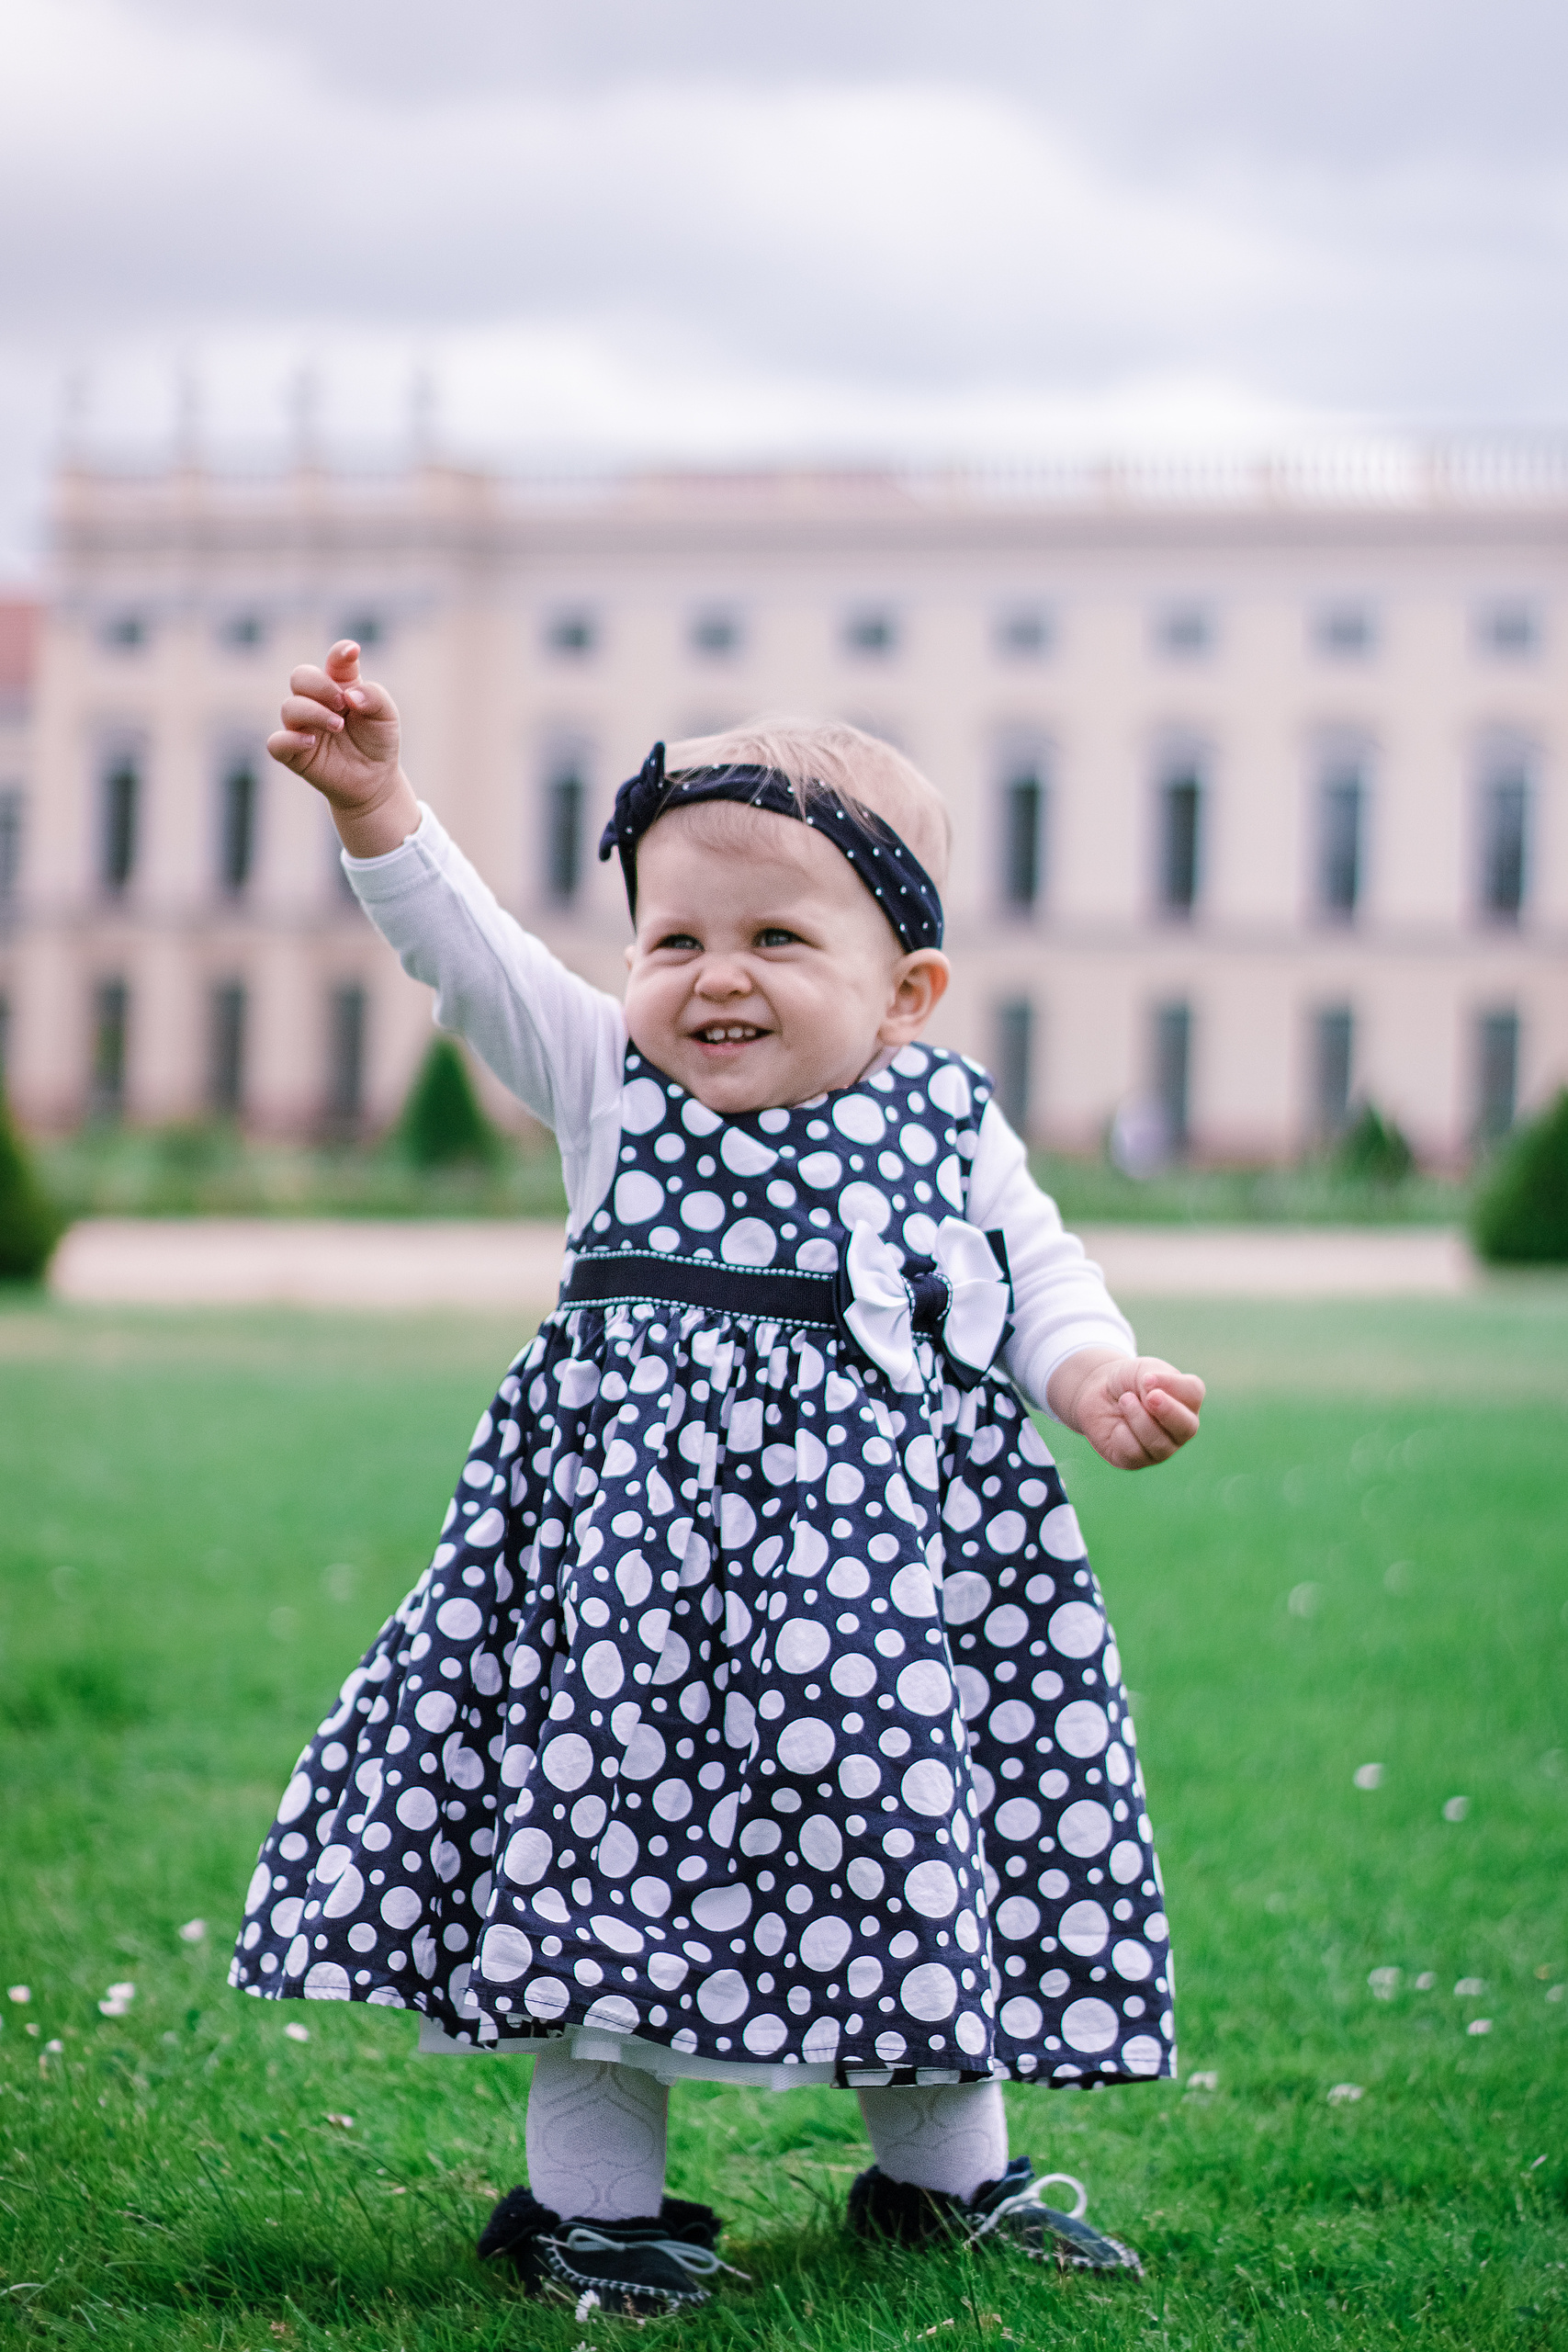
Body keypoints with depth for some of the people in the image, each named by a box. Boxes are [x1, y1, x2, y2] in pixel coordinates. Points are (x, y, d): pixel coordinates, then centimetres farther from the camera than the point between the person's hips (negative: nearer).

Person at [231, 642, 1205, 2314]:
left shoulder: (947, 1126, 7)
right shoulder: (613, 1086, 4)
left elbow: (1042, 1275, 15)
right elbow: (472, 956, -6)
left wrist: (1089, 1370, -6)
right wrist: (376, 807, -19)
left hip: (883, 1533, 1)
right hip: (641, 1509, -1)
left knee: (900, 1804, 7)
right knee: (614, 1802, -2)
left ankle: (944, 2166, 24)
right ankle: (593, 2188, 10)